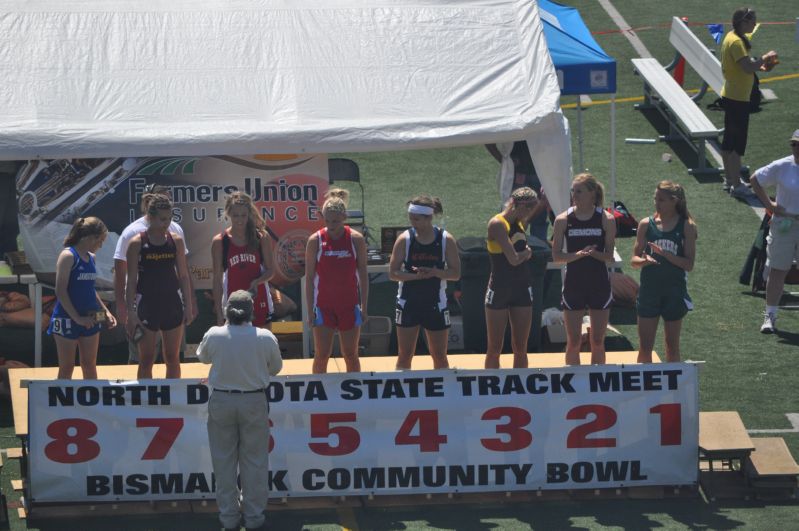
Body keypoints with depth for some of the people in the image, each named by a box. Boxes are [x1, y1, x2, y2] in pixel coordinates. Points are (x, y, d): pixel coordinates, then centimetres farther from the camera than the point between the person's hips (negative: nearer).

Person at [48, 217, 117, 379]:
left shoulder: (91, 257, 9)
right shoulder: (68, 256, -13)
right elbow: (60, 291, -17)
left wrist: (105, 311, 11)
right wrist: (77, 318, -19)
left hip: (89, 320, 7)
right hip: (67, 319, -7)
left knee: (90, 366, 10)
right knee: (66, 368, 0)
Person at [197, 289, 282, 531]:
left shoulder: (214, 336, -12)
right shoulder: (265, 338, -12)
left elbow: (203, 357, 10)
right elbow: (276, 367, 5)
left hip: (221, 402, 0)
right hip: (254, 401, 0)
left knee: (224, 459, 11)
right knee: (254, 459, 10)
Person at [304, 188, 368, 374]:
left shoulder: (356, 239, -5)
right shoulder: (316, 240, -7)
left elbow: (363, 275, 1)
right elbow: (309, 277, -3)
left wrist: (363, 306, -2)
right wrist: (310, 310, -6)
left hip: (349, 304, 1)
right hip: (323, 305, -1)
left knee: (351, 355, 8)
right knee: (322, 355, -1)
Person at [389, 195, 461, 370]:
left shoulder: (445, 239, -4)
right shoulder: (405, 239, -5)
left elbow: (456, 273, -4)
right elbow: (393, 273, -6)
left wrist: (434, 272, -21)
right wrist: (417, 276, -22)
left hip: (436, 304, 0)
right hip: (408, 303, 0)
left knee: (439, 356, 7)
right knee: (405, 355, 2)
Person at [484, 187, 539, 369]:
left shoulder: (519, 223, 9)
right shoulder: (497, 224, -15)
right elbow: (513, 259, -20)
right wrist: (527, 252, 0)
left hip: (521, 288, 7)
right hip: (499, 290, -7)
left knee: (520, 348, 7)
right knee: (494, 349, 2)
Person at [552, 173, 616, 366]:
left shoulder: (606, 219, -4)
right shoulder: (563, 220, -2)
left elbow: (609, 256, -2)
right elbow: (556, 256, -4)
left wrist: (594, 253, -23)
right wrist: (579, 254, -21)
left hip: (599, 283, 0)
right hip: (573, 283, 0)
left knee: (598, 341, 6)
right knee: (573, 341, 2)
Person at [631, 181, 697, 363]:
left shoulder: (686, 226, -4)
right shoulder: (646, 224, 1)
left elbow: (689, 264, -9)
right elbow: (634, 260, 3)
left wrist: (664, 253, -22)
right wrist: (644, 260, -19)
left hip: (675, 291, -1)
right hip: (649, 290, 1)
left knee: (672, 345, 9)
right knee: (645, 346, 1)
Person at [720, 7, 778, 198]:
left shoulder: (732, 38, 10)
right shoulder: (736, 42, -21)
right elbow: (748, 67, -31)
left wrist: (759, 65, 6)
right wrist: (765, 57, -16)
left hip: (730, 96, 10)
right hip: (738, 99, -10)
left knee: (729, 140, 17)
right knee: (738, 142, -5)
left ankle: (729, 179, 27)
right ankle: (737, 185, -1)